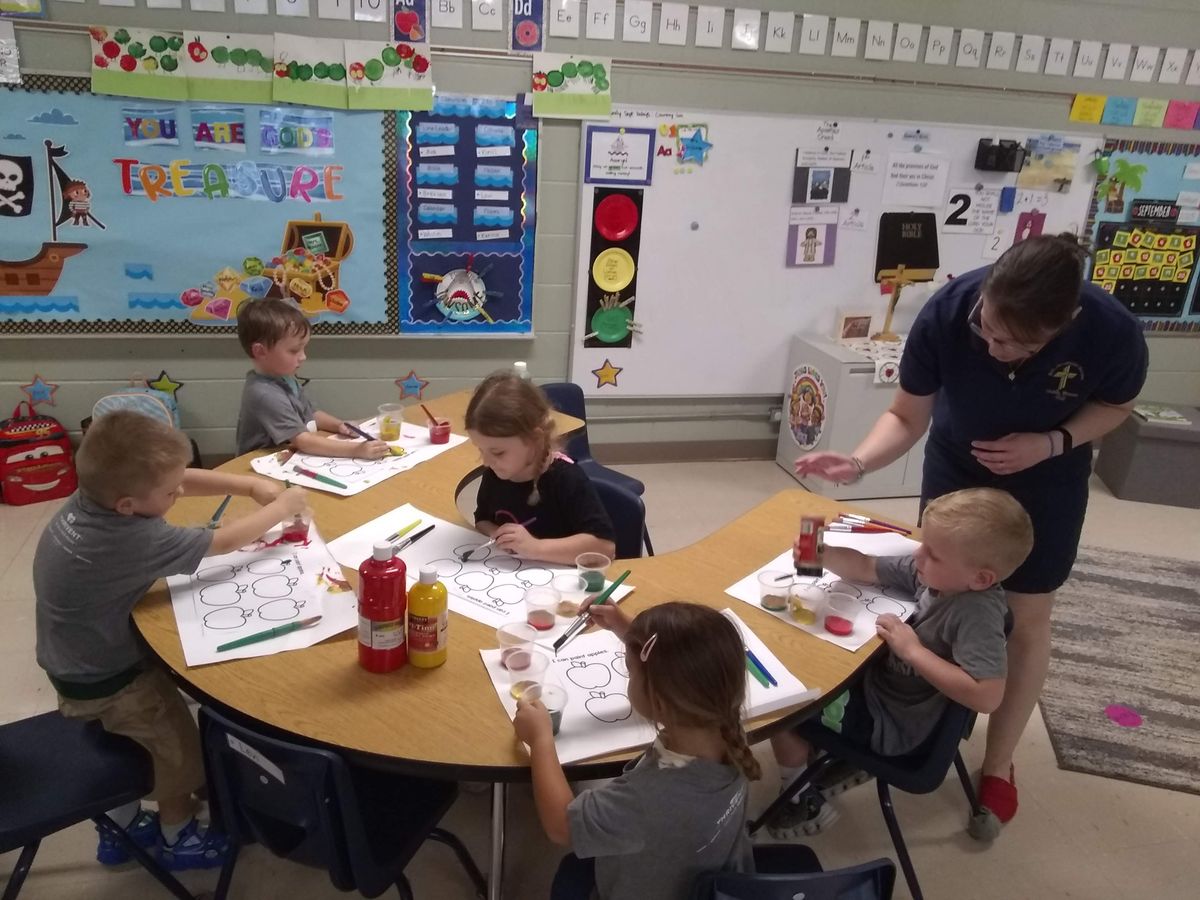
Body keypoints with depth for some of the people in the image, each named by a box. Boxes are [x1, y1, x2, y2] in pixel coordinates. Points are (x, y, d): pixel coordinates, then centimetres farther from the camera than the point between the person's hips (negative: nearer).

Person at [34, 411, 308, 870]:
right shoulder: (133, 540, -38)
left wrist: (251, 484, -11)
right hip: (103, 679, -8)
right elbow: (224, 541, -26)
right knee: (178, 741, 13)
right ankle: (178, 838, 36)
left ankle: (121, 828, 50)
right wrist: (282, 507, -11)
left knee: (129, 736, 30)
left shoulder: (92, 493, -16)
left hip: (75, 661, 8)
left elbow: (182, 478, -3)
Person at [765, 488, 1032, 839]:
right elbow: (866, 569, -2)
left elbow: (987, 696, -39)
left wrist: (913, 650, -33)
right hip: (880, 683, 8)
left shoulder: (978, 614, -32)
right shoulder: (930, 571, -10)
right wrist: (823, 555, -22)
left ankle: (804, 803, 18)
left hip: (892, 725, -8)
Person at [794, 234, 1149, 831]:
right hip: (955, 467, 1)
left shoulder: (1113, 334, -35)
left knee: (1025, 620, 6)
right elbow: (906, 417, -24)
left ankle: (998, 765, 26)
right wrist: (858, 463, -43)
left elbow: (1115, 405, -11)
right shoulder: (946, 312, -36)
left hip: (1045, 482, 0)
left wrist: (1053, 442, -29)